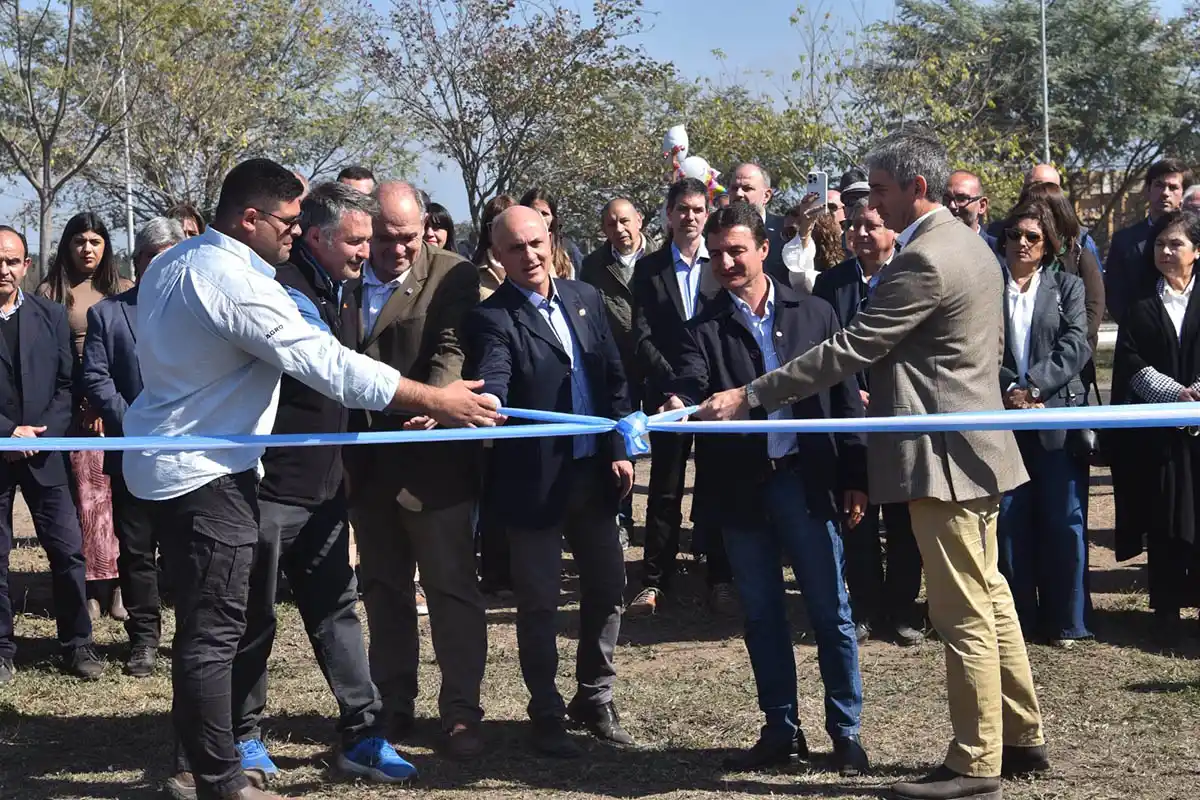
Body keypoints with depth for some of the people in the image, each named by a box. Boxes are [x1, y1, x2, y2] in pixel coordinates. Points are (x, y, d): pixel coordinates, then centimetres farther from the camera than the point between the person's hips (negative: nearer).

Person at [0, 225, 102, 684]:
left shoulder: (51, 316, 6)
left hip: (44, 451, 2)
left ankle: (76, 645, 10)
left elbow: (68, 384, 5)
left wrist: (42, 433, -8)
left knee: (67, 549, 0)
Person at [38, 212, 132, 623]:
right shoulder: (51, 292, 7)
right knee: (87, 491, -4)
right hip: (75, 405, -1)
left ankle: (120, 583, 1)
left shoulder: (123, 290, 10)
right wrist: (84, 402, -6)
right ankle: (91, 587, 1)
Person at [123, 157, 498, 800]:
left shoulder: (173, 264, 9)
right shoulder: (237, 283, -22)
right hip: (204, 472, -10)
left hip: (164, 459, 10)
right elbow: (325, 362, -25)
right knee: (214, 629, -5)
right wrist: (434, 400, -22)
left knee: (202, 621, 15)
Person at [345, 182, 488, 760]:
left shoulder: (453, 277, -4)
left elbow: (452, 350, -16)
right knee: (383, 589, 14)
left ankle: (461, 711, 7)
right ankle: (393, 704, 26)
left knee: (452, 588, 0)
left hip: (435, 462, -5)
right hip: (369, 466, 5)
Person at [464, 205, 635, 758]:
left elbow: (614, 377, 10)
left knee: (608, 588, 14)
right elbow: (491, 382, -26)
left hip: (594, 474, 6)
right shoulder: (493, 318, -11)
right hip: (535, 482, -5)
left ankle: (594, 698, 32)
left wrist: (619, 451, 5)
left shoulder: (585, 298, 7)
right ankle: (546, 715, 19)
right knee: (539, 603, 4)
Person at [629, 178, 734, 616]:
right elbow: (642, 335, 0)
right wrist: (674, 380, -12)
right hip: (668, 393, 0)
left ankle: (720, 580, 11)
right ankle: (654, 581, 10)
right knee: (665, 490, 5)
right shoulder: (648, 268, 5)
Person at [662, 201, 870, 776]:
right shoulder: (705, 327, 4)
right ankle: (781, 730, 21)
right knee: (761, 614, 10)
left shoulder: (814, 314, 4)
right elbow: (690, 385, -12)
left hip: (806, 479, -1)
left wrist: (855, 478, 0)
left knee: (830, 611, 2)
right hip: (741, 486, 1)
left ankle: (845, 732, 12)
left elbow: (844, 397, 4)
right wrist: (678, 405, -37)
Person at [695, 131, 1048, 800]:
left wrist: (749, 397, -20)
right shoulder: (970, 245, 12)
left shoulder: (924, 260, -20)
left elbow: (848, 349, -23)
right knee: (990, 596, 16)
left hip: (945, 453, -10)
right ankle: (1023, 738, 25)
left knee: (964, 614, -3)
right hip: (975, 443, 10)